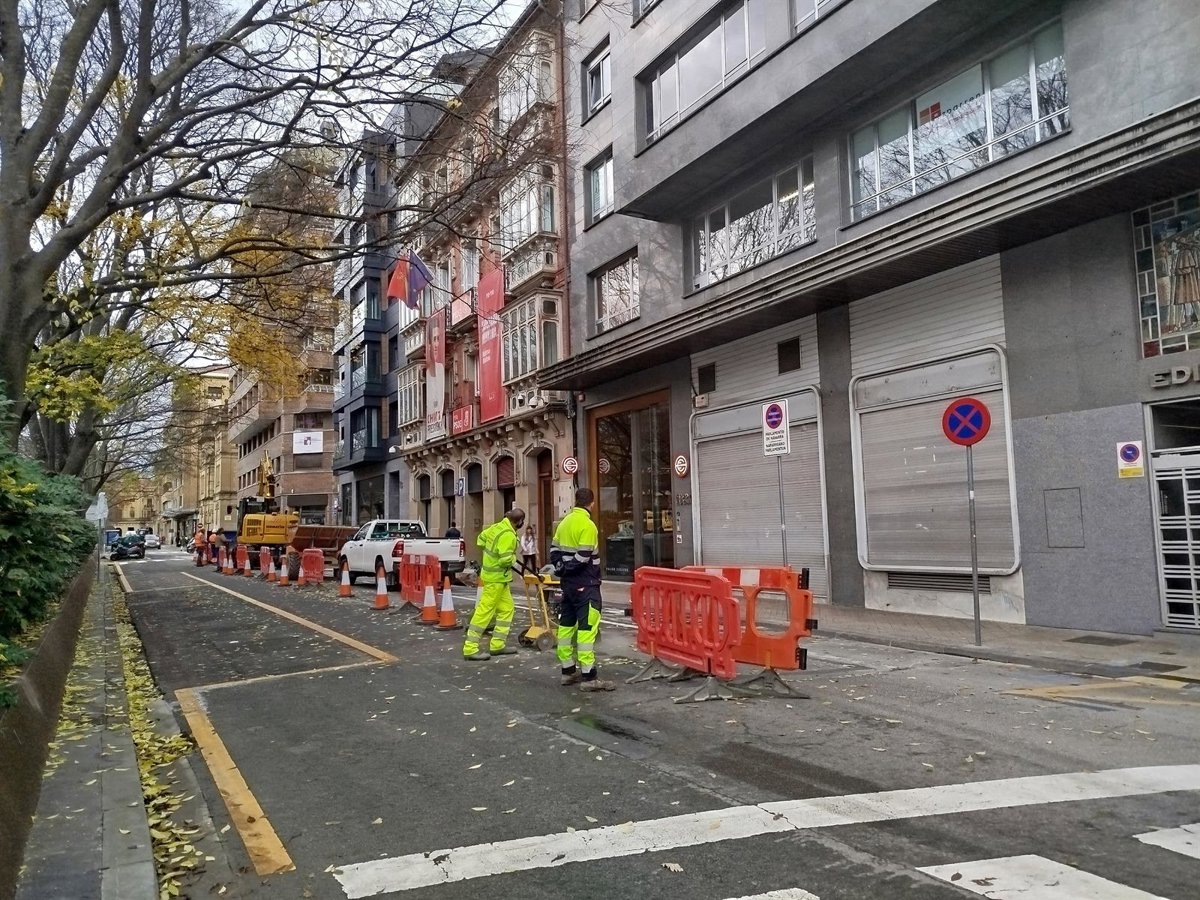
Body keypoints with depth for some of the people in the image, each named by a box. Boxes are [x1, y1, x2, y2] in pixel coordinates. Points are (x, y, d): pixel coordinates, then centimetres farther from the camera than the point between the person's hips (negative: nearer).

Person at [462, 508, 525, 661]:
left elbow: (481, 539, 17)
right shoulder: (508, 535, -23)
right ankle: (470, 649, -1)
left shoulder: (496, 527, 3)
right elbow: (506, 559, -27)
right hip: (496, 578, -10)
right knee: (484, 611, -5)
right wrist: (513, 557, -7)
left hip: (490, 573, 10)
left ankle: (497, 645, 20)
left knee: (507, 608, 15)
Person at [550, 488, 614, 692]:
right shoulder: (587, 525, -15)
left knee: (566, 625, 13)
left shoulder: (565, 522, 10)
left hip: (568, 582, 9)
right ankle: (588, 676, -8)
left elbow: (554, 550, 11)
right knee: (587, 627, -8)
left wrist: (562, 569, 4)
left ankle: (568, 671, 21)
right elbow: (583, 557, -20)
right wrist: (568, 569, -5)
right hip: (585, 584, -9)